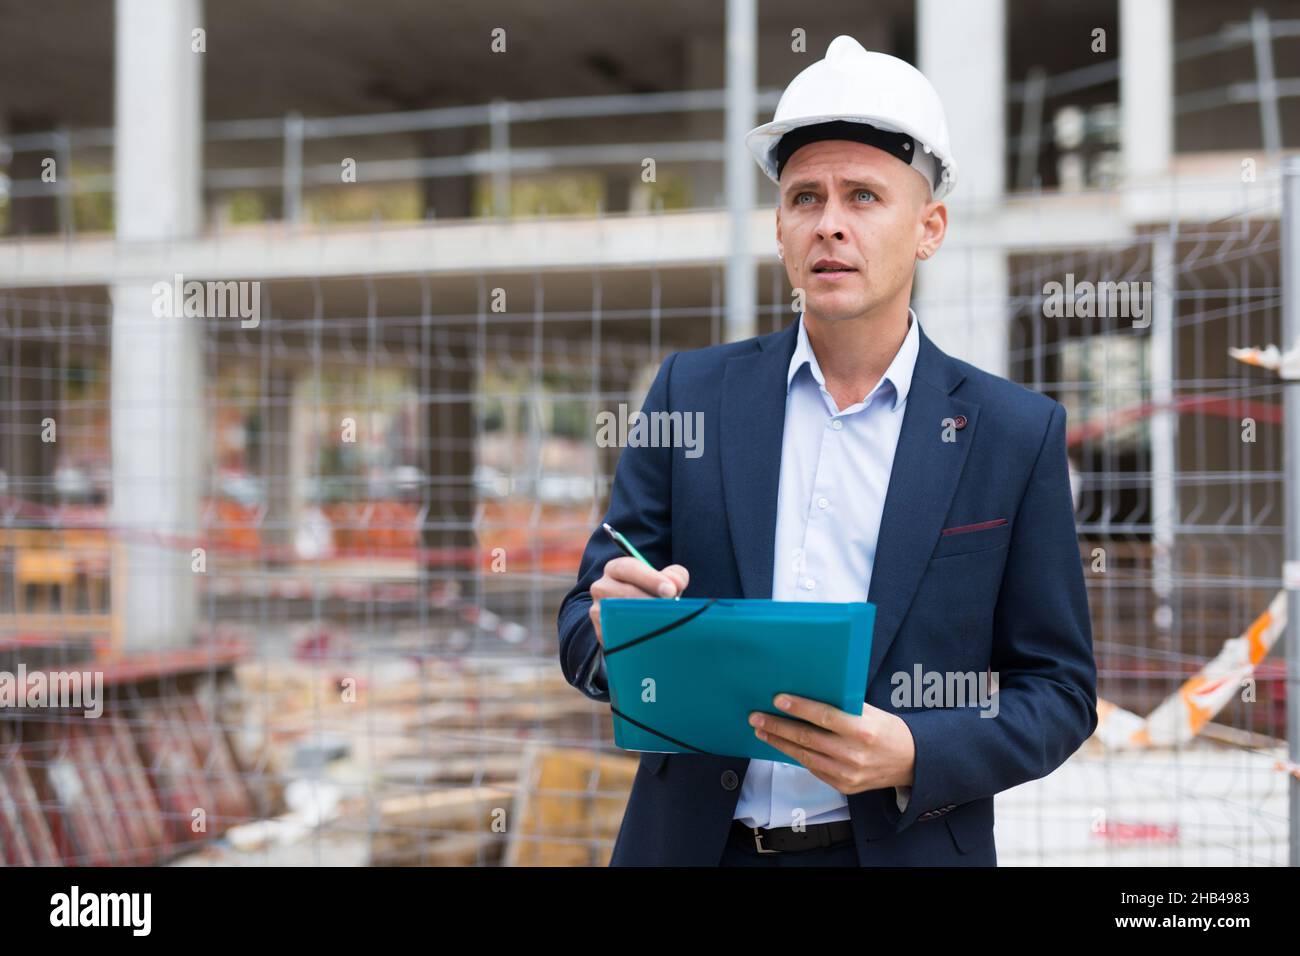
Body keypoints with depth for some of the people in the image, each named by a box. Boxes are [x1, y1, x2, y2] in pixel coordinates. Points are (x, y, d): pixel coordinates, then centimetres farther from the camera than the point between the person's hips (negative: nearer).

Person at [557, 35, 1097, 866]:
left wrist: (914, 757, -18)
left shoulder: (1015, 433, -4)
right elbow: (583, 631, 0)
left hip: (901, 845, -1)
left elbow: (1059, 689, -2)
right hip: (691, 839, 2)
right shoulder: (694, 392, 0)